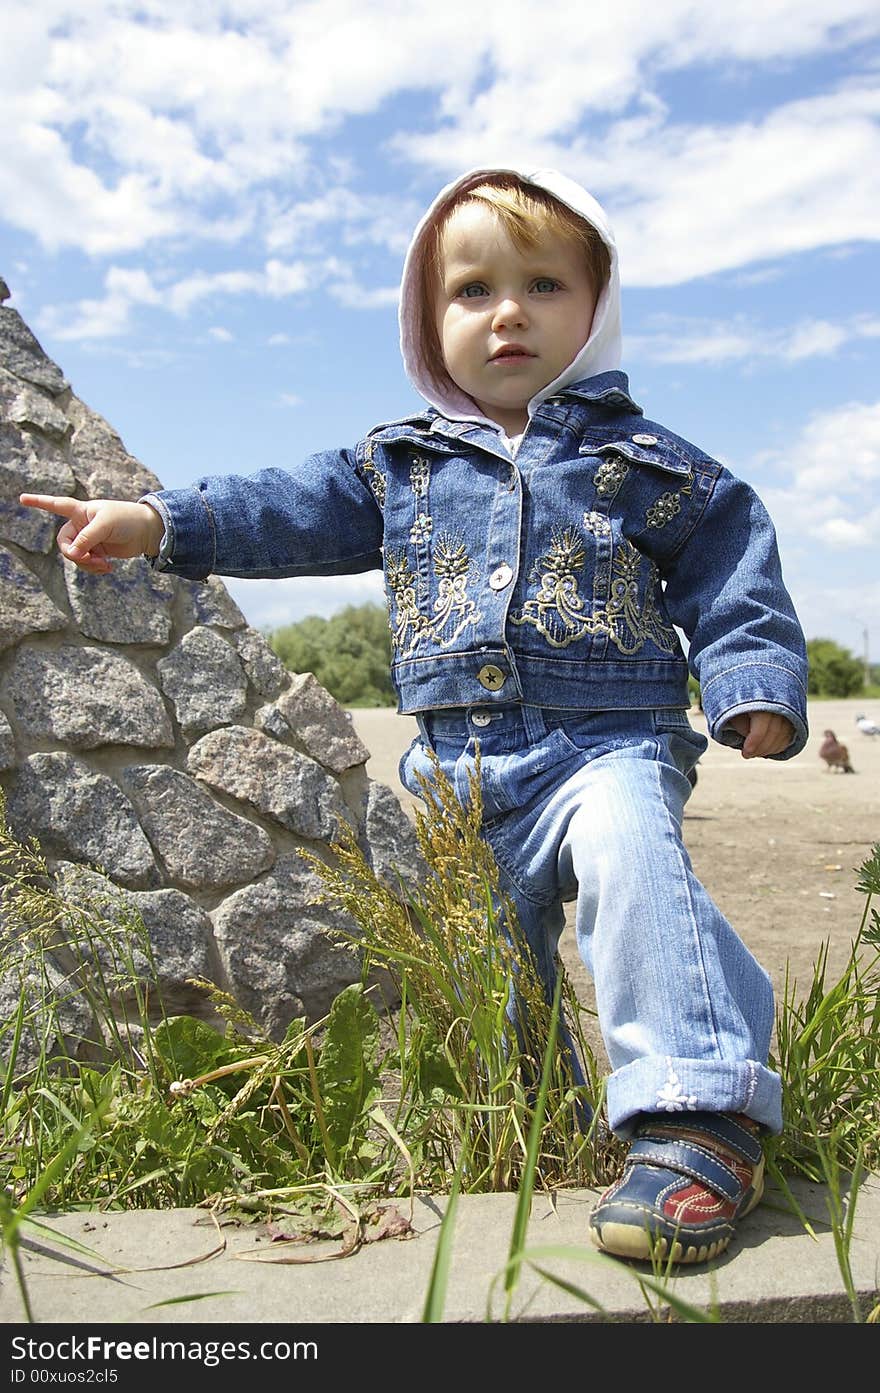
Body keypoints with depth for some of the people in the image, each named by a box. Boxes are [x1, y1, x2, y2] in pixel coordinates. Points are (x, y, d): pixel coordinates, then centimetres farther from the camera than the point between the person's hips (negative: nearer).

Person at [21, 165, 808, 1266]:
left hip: (605, 748, -4)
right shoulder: (401, 467, 11)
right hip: (462, 782, 4)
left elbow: (730, 575, 5)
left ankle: (699, 1116, -33)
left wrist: (755, 685, -9)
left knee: (627, 854, -35)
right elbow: (292, 509, 7)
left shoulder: (646, 464, 4)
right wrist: (159, 520, -4)